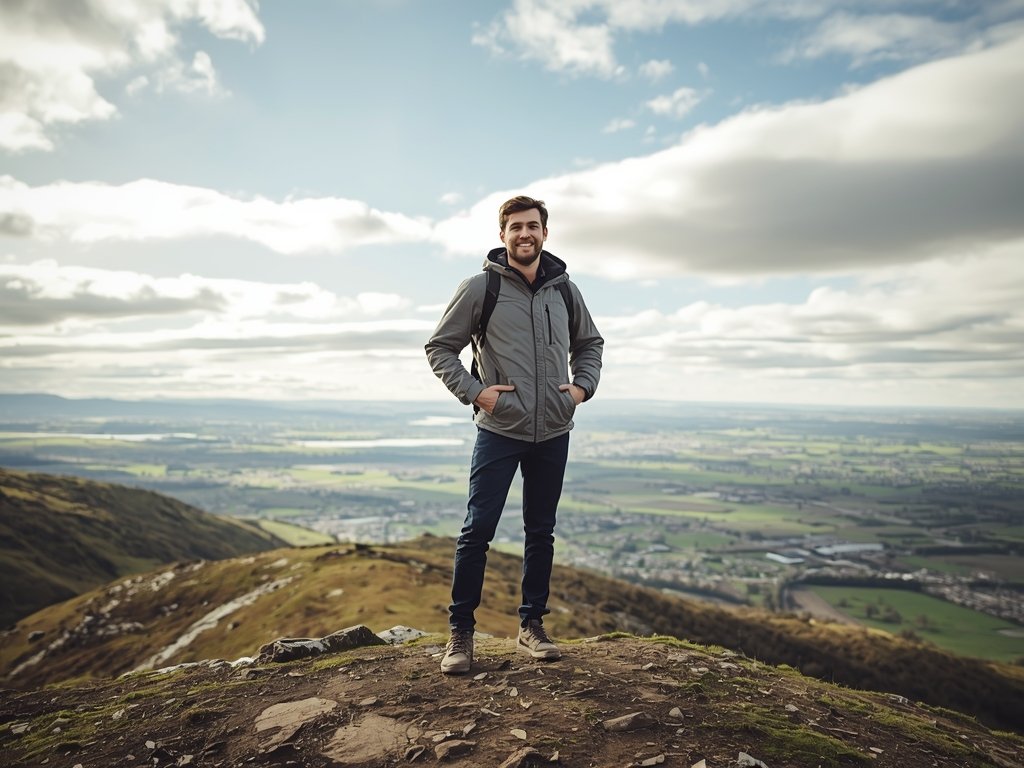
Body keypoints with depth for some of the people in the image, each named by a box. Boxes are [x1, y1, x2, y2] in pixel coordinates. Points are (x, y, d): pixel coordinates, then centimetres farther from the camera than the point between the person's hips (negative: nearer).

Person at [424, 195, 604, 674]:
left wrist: (583, 385, 3)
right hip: (499, 431, -3)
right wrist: (474, 391, -12)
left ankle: (531, 626, 25)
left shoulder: (564, 289, 6)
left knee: (541, 533, 11)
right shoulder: (480, 288, -5)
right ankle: (460, 632, 12)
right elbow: (439, 347, 0)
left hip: (553, 433, 4)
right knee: (477, 531, -3)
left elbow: (589, 343, 20)